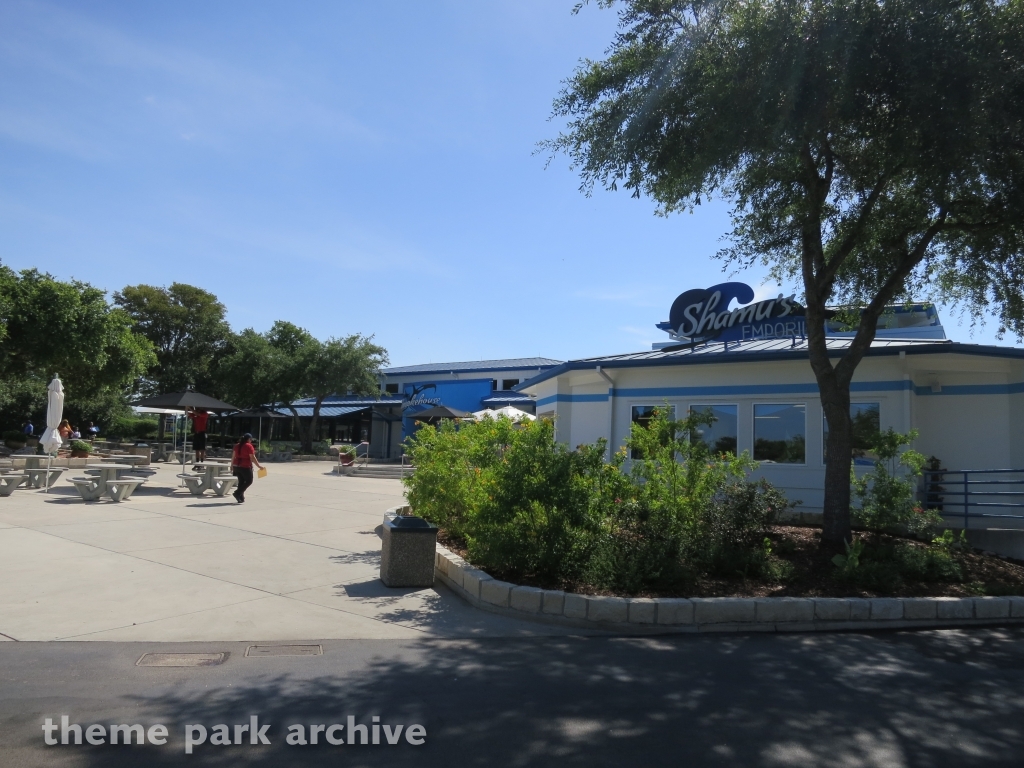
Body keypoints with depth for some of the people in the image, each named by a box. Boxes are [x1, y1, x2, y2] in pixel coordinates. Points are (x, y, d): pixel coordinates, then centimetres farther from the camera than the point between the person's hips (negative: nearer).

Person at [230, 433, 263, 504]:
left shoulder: (237, 445, 11)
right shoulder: (249, 446, -10)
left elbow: (233, 456, 12)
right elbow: (252, 458, -13)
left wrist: (232, 466, 19)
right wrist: (259, 465, -7)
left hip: (236, 466, 7)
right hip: (245, 467, -7)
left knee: (241, 481, 14)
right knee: (249, 481, 5)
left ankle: (241, 498, 13)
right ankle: (237, 493, -8)